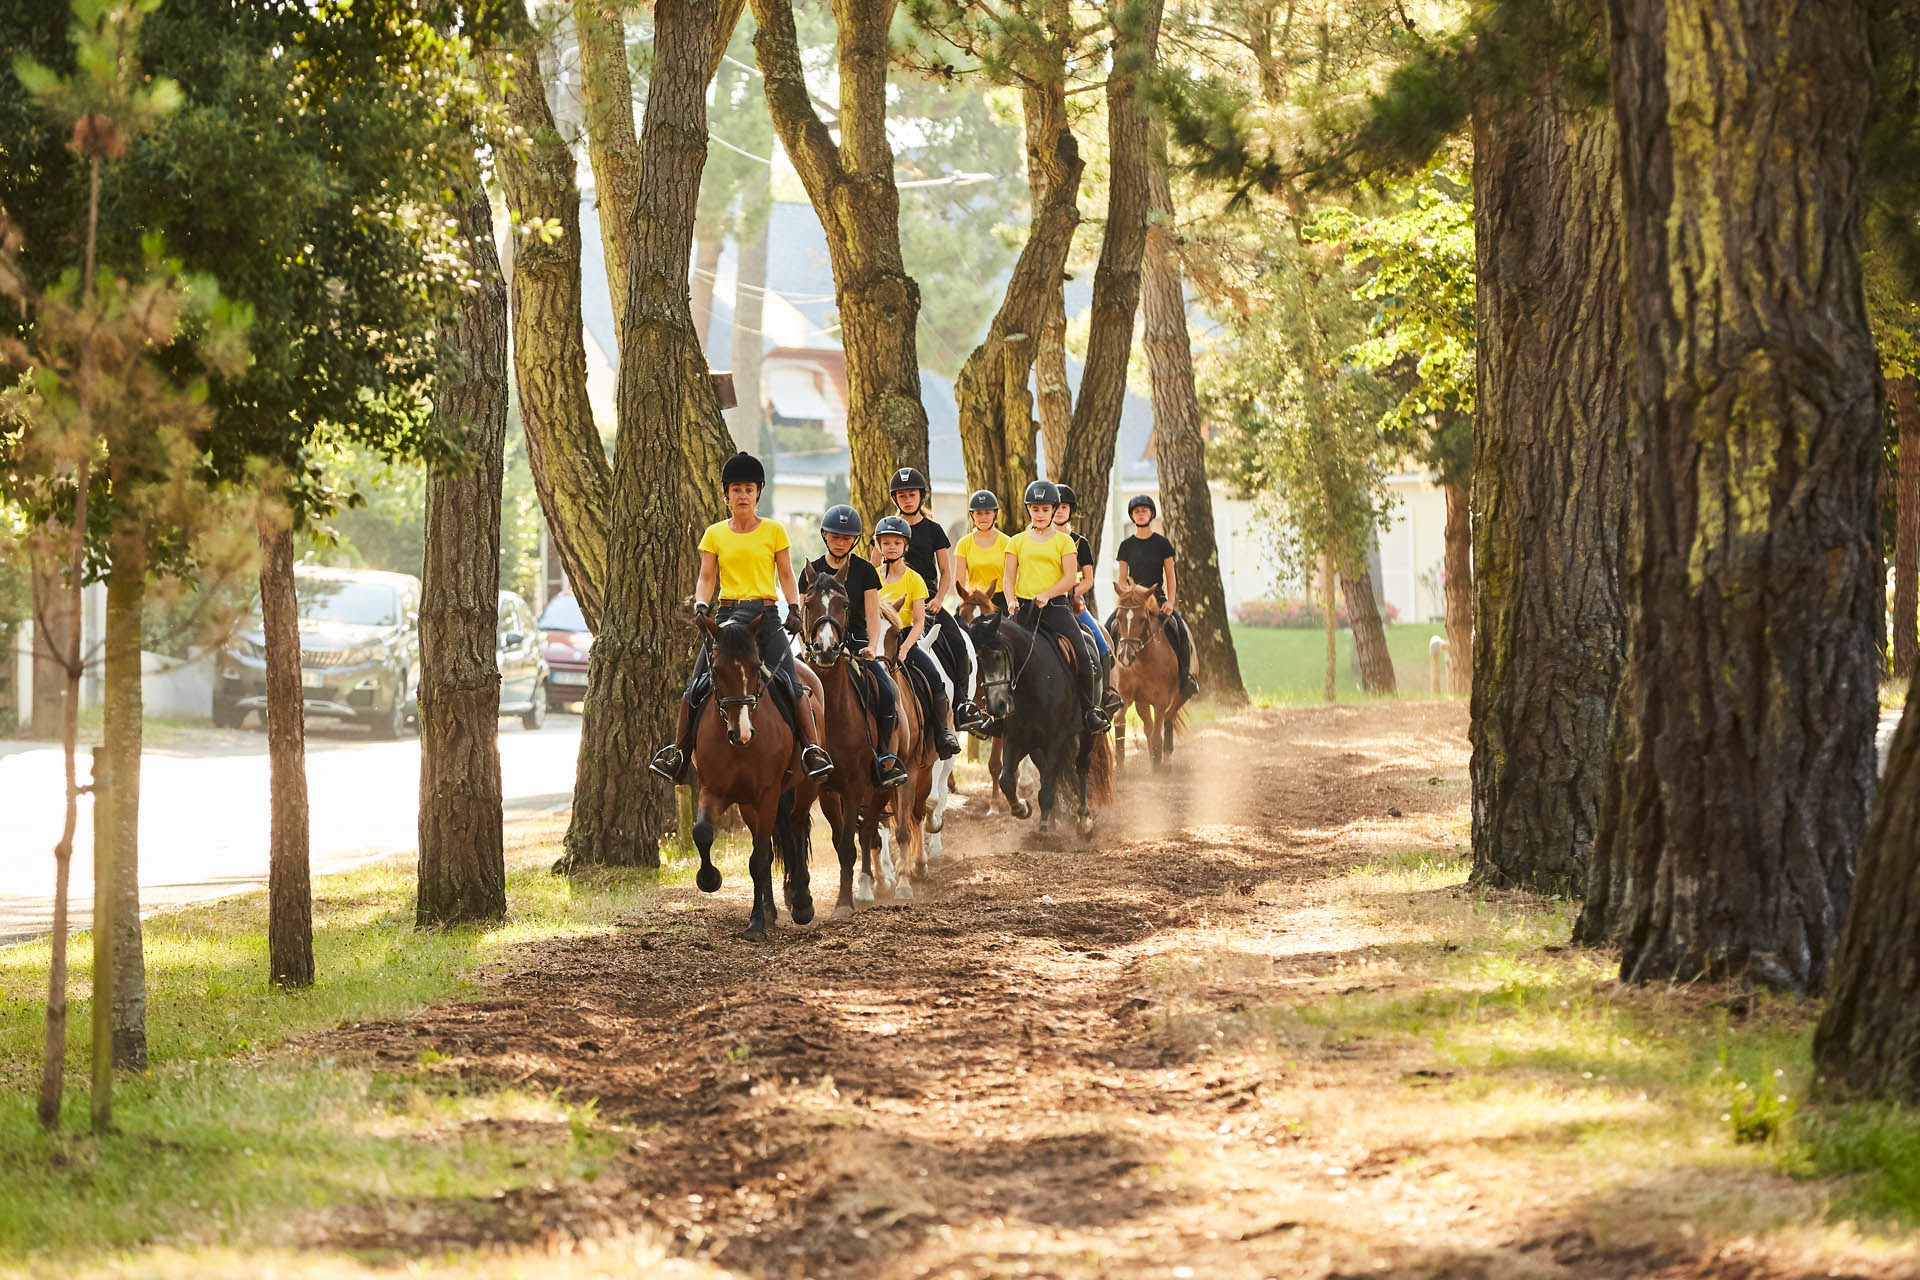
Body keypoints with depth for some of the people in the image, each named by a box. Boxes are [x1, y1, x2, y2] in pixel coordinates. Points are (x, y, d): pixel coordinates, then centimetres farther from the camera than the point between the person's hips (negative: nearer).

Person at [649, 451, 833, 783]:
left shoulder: (773, 531, 6)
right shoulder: (715, 534, 10)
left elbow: (786, 576, 7)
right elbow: (706, 578, 8)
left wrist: (794, 608, -8)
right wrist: (701, 605, -11)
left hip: (765, 616, -2)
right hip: (726, 613, 2)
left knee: (789, 680, -17)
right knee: (697, 683, -6)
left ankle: (813, 749, -13)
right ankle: (679, 752, 2)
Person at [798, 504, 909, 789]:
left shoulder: (865, 571, 7)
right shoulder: (812, 571, 10)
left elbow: (873, 616, 3)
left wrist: (872, 646, -14)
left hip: (857, 644, -1)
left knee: (886, 694, -23)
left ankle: (885, 760, -11)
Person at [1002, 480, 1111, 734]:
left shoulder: (1064, 542, 8)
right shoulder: (1018, 542, 13)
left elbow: (1070, 577, -2)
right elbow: (1008, 578, 9)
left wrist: (1045, 595, -17)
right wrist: (1011, 601, -11)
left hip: (1055, 606, -2)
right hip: (1023, 608, 2)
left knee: (1084, 657, -14)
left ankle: (1090, 710, 1)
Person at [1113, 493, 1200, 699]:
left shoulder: (1162, 543, 6)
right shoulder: (1127, 545, 8)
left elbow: (1170, 576, 6)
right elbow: (1122, 578, 10)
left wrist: (1170, 602, -8)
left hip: (1158, 598, -1)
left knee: (1180, 631, -24)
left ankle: (1185, 675, -13)